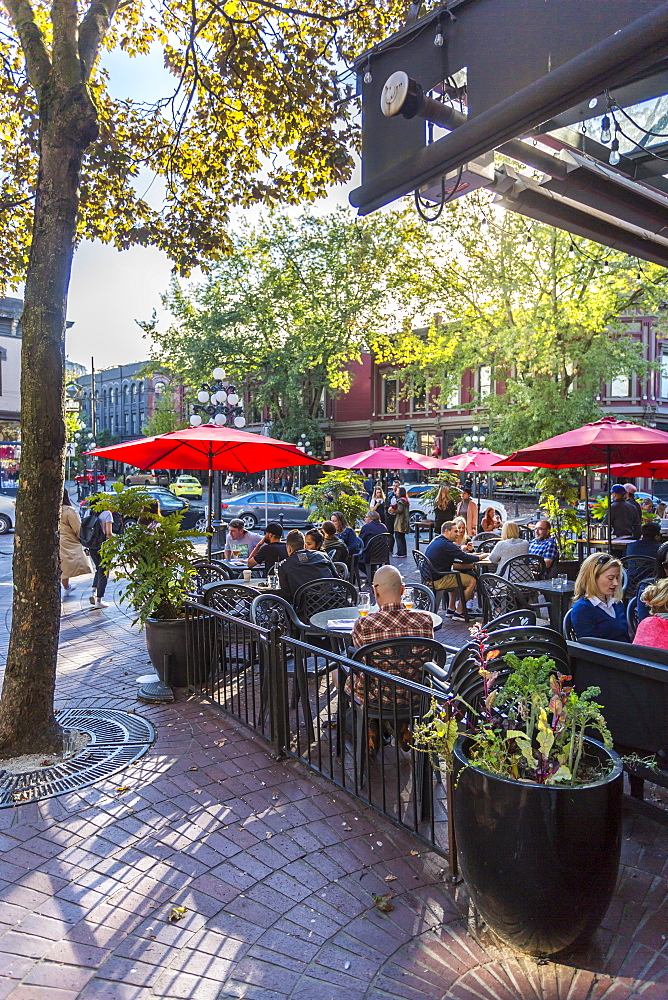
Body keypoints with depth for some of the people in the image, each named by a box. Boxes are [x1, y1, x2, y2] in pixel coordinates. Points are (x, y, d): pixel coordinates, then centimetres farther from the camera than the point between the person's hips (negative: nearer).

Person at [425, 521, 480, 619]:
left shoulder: (434, 542, 14)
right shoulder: (446, 544, -17)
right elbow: (466, 559, -17)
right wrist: (480, 557, -1)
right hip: (437, 581, -10)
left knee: (456, 577, 33)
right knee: (472, 581, -5)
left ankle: (451, 609, 29)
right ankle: (458, 612, 2)